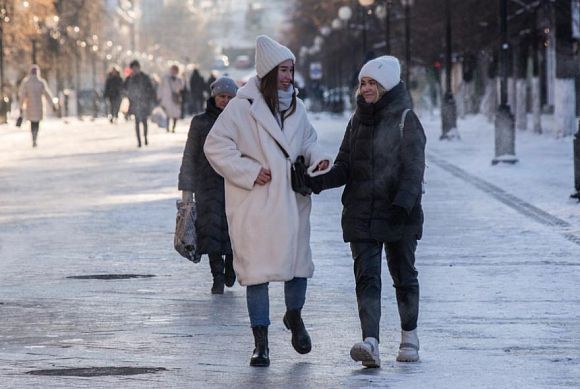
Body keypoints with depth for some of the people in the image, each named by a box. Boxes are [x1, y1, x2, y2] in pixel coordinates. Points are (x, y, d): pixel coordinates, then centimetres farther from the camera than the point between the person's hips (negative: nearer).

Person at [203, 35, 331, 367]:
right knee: (257, 270, -1)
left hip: (292, 201, 5)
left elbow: (308, 139, 24)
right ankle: (261, 343, 8)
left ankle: (295, 316, 40)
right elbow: (216, 145, -9)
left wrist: (316, 159, 3)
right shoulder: (243, 106, -10)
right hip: (255, 205, -5)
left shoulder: (296, 107, 8)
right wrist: (249, 172, -14)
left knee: (299, 263, 10)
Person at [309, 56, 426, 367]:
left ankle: (409, 336, 28)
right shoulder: (358, 120, 13)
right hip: (361, 213, 4)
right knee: (366, 277, -10)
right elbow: (344, 166, 13)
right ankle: (370, 343, -21)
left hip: (398, 215, -4)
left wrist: (403, 202, -25)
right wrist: (319, 180, -6)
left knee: (404, 276, 9)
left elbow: (413, 169, -10)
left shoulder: (406, 121, -4)